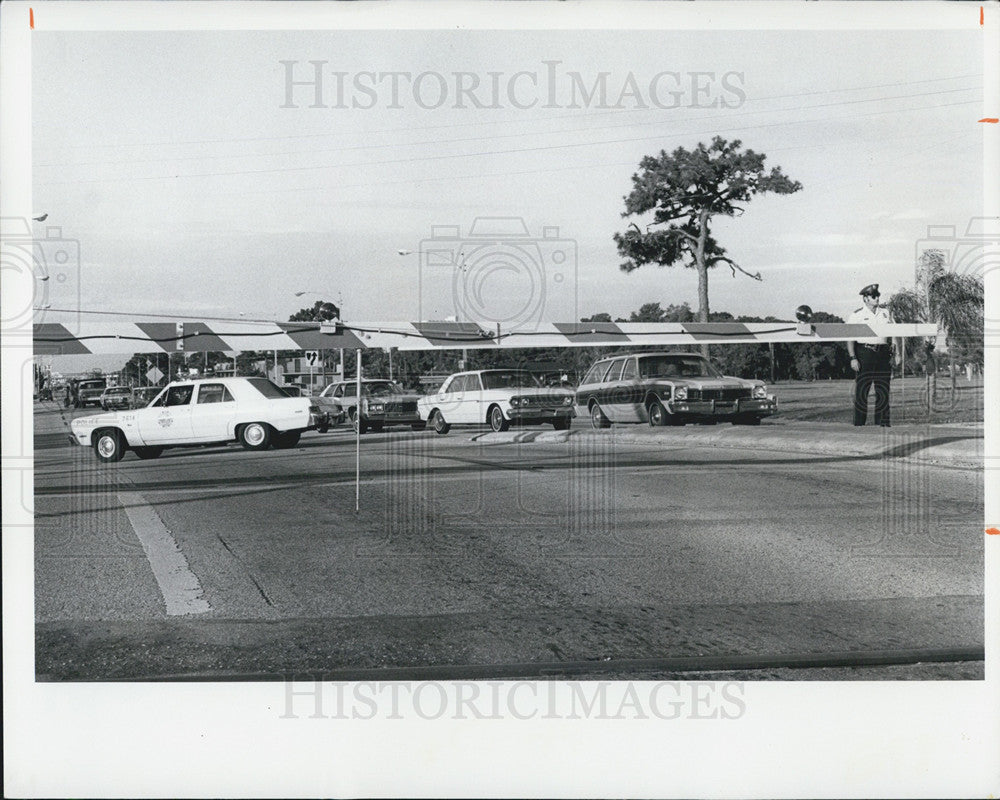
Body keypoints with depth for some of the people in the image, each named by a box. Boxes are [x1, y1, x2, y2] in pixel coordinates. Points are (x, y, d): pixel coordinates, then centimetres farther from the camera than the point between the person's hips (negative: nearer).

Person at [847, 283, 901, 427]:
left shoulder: (885, 312, 13)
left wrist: (897, 353, 9)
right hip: (864, 354, -4)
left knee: (883, 391, 4)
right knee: (861, 391, -4)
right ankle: (859, 424, 0)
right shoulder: (857, 315, -1)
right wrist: (853, 358, -13)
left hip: (883, 354, 4)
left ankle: (883, 423, 10)